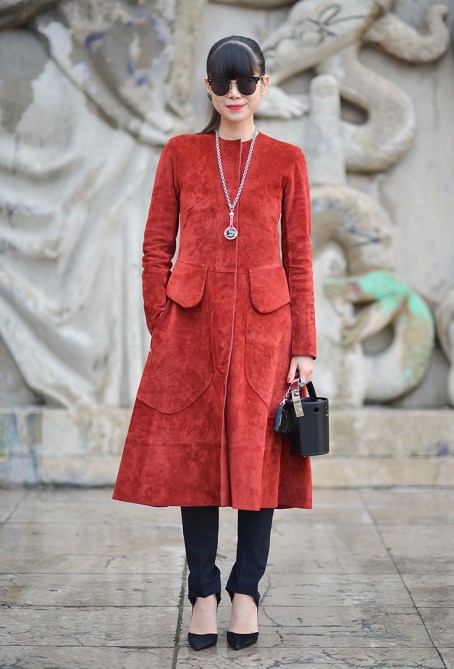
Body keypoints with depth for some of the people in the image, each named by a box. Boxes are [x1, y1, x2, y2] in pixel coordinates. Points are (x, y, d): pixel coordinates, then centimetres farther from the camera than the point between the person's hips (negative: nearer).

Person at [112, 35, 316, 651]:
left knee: (258, 456, 3)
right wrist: (160, 329, -1)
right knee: (194, 455, 3)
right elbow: (156, 248, 7)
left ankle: (246, 591, 17)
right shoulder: (180, 154, 7)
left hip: (263, 323, 0)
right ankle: (203, 591, 16)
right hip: (193, 323, 1)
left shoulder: (286, 160, 5)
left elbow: (298, 258, 4)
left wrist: (304, 346, 0)